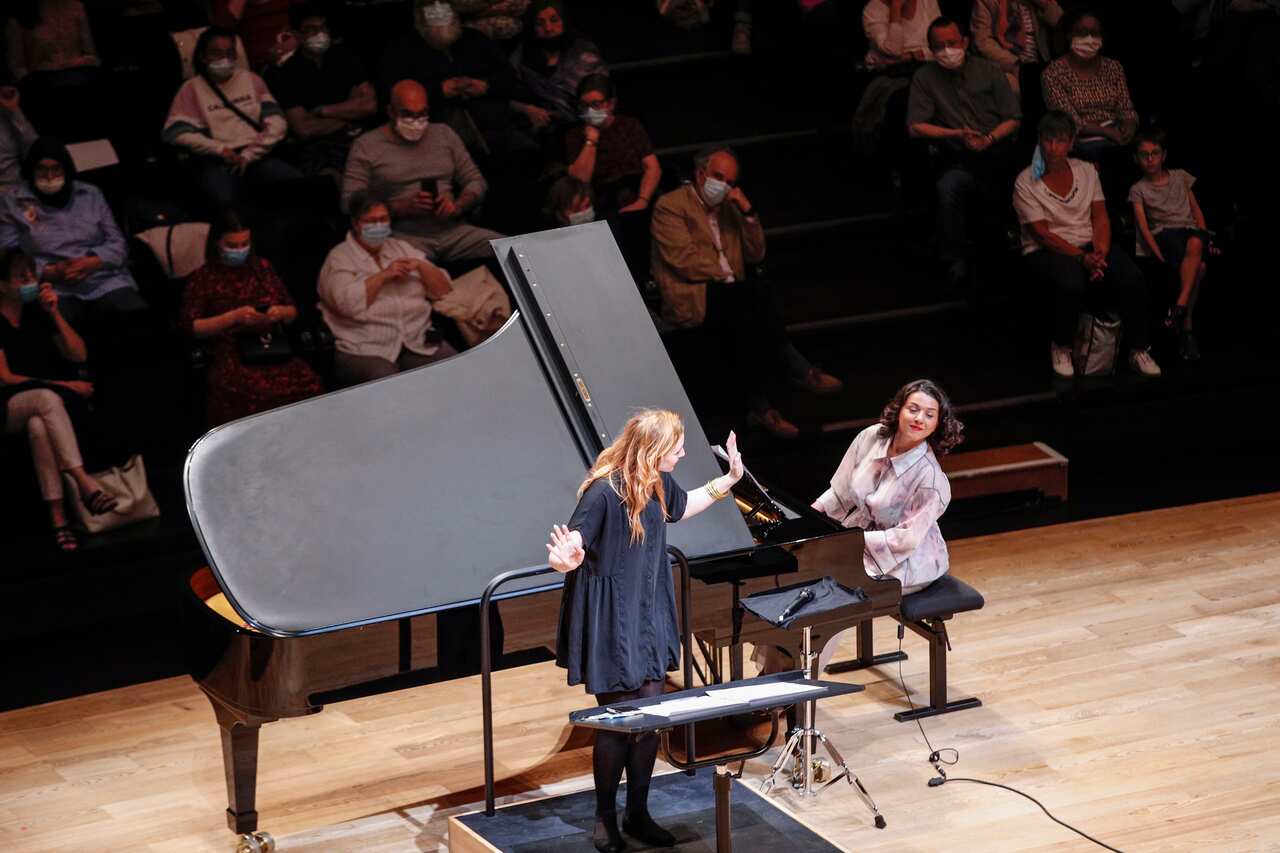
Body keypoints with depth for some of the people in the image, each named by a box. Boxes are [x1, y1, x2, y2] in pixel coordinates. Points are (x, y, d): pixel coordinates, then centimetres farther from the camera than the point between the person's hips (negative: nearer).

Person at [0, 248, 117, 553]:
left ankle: (58, 516, -47)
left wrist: (55, 313, -8)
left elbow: (79, 356, 3)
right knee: (47, 399, -38)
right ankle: (83, 481, -48)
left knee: (38, 425, -35)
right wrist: (64, 386, -12)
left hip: (42, 404, 3)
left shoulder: (38, 312, 11)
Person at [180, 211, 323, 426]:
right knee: (258, 392, -39)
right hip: (232, 359, -4)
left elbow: (293, 312, 25)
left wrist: (280, 312, 1)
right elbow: (190, 326, 1)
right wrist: (234, 317, -9)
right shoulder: (204, 278, 9)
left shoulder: (262, 268, 22)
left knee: (309, 384, -30)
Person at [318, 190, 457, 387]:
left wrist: (420, 266, 2)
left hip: (418, 340, 5)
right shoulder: (339, 257, 6)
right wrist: (384, 275, -8)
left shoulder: (402, 248, 22)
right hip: (365, 350, -5)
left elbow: (444, 290, 19)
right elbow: (347, 302, -13)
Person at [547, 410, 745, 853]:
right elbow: (567, 550, -27)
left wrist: (728, 480, 23)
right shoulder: (604, 492, -23)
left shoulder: (658, 483, 2)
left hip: (648, 617, 7)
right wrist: (565, 558, -50)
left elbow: (682, 507, 26)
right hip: (610, 622, -7)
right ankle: (605, 817, 17)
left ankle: (638, 814, 23)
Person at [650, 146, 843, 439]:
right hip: (691, 298, -7)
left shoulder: (728, 208, 24)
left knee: (747, 322, -29)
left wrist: (748, 212, 6)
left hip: (728, 297, 7)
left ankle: (758, 405, -25)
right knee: (758, 292, -29)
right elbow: (682, 258, -11)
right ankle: (796, 369, -19)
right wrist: (725, 279, -12)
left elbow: (755, 255, 19)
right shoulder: (670, 206, 1)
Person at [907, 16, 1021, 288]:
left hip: (998, 151, 1)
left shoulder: (988, 71, 11)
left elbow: (1013, 119, 10)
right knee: (948, 188, -33)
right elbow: (915, 128, 2)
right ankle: (957, 260, -18)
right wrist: (958, 134, -8)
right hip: (959, 160, -1)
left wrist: (989, 139, -10)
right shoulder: (925, 79, 9)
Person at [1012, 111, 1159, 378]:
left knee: (1133, 280, -24)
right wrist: (1082, 258, -22)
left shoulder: (1086, 171, 7)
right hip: (1047, 251, -4)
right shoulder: (1026, 182, -7)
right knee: (1072, 283, -38)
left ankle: (1139, 351, -8)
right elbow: (1043, 234, -12)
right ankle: (1060, 348, -12)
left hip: (1089, 245, 4)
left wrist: (1100, 252, -16)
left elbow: (1100, 217, 4)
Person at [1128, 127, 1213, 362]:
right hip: (1164, 236, -2)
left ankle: (1180, 306, -36)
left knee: (1195, 244, -38)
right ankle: (1186, 327, -34)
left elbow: (1197, 210, 20)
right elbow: (1143, 227, -1)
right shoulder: (1139, 190, 10)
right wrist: (1159, 255, -15)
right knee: (1198, 265, -35)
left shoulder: (1180, 177, 19)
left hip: (1191, 231, 2)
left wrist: (1205, 239, 4)